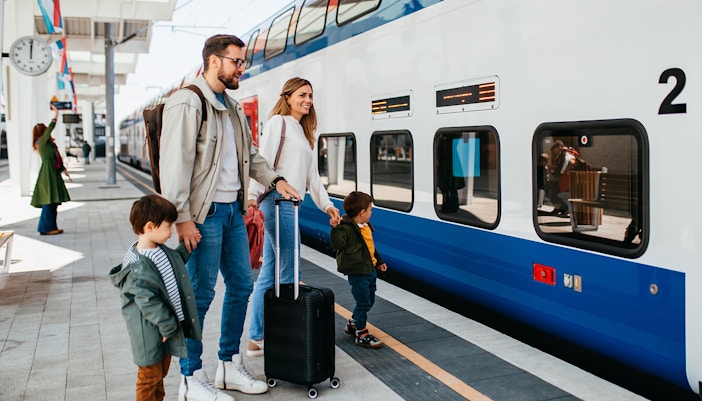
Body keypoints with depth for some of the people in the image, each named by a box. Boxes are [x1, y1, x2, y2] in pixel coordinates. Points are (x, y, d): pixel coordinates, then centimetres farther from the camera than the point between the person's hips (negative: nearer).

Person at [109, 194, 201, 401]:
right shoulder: (139, 268, -29)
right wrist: (167, 326, -20)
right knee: (150, 375, 9)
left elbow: (175, 262, 22)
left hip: (166, 323, 9)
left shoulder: (160, 250, 0)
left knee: (162, 370, 25)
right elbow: (148, 302, -27)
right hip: (150, 332, -9)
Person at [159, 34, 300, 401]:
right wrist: (182, 218, -21)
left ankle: (229, 366, 27)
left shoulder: (232, 107, 16)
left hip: (233, 210, 9)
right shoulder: (187, 102, -11)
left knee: (241, 284, 12)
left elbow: (249, 154, 25)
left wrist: (275, 180, 11)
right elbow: (175, 163, -17)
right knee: (200, 295, -2)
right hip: (204, 214, -9)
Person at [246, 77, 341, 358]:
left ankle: (256, 340, 17)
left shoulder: (303, 132, 23)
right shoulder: (278, 122, -3)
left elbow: (312, 175, 21)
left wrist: (326, 204, 13)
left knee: (269, 274, 10)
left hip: (290, 203, 9)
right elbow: (264, 160, -16)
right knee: (288, 273, -5)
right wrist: (253, 194, -27)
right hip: (279, 201, -9)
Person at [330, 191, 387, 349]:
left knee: (369, 301, 19)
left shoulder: (366, 226, 10)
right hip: (357, 273, -9)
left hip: (370, 270, 9)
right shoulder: (346, 228, -20)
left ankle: (352, 324, 38)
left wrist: (379, 261, 28)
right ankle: (361, 335, 10)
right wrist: (335, 228, -45)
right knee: (363, 303, -4)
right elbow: (338, 244, -34)